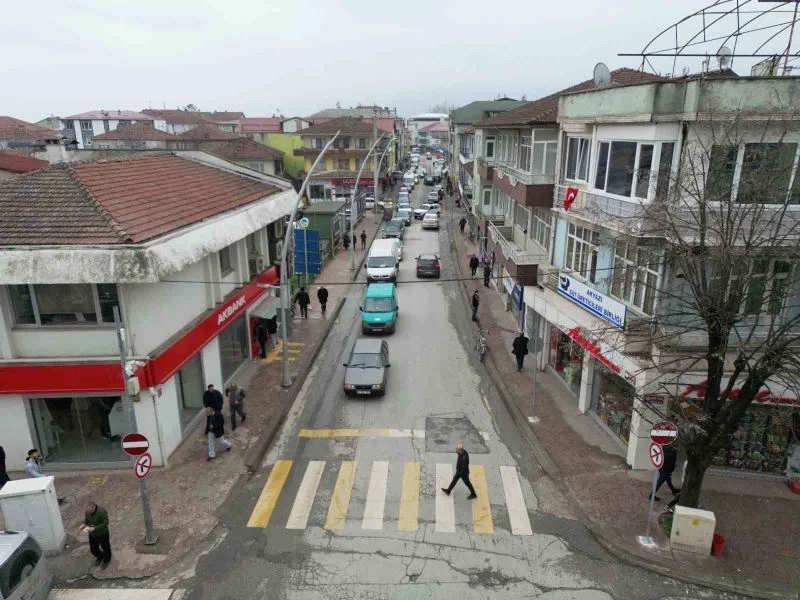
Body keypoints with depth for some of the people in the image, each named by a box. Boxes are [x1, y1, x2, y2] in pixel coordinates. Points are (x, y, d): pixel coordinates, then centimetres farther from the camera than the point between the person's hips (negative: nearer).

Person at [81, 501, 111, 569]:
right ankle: (99, 557, 54)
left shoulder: (102, 512, -32)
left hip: (102, 534, -5)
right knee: (93, 549, 22)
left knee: (105, 548, 16)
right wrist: (84, 524, -17)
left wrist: (95, 528, -34)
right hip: (92, 534, 5)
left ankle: (106, 560, 45)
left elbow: (105, 523, -25)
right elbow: (86, 520, 4)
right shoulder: (87, 512, -15)